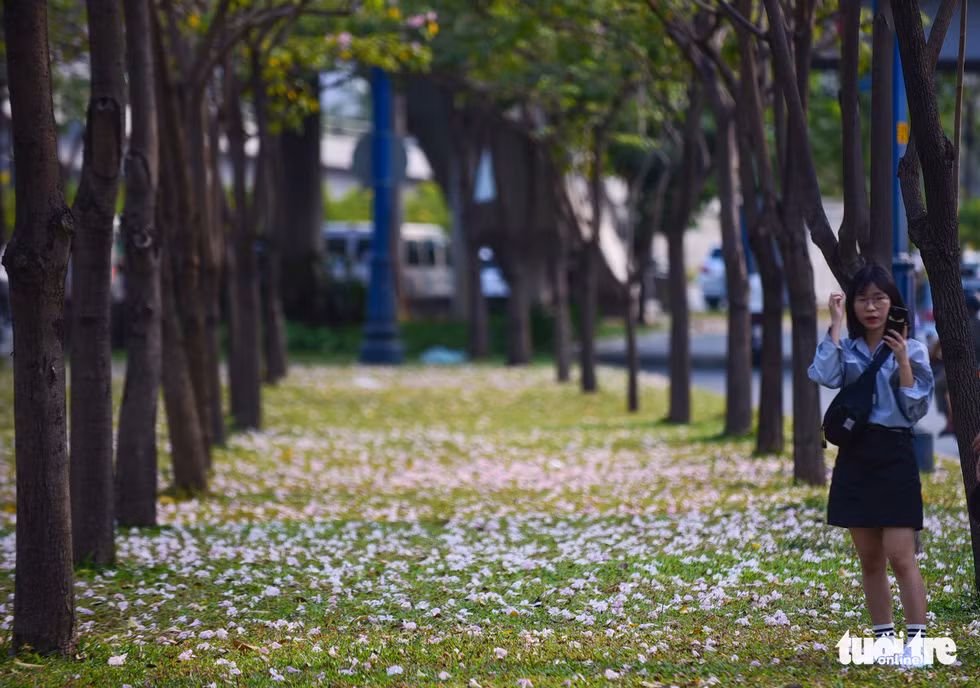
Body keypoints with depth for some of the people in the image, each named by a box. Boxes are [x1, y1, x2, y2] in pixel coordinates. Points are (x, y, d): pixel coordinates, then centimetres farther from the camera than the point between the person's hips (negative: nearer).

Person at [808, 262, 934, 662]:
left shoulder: (911, 349, -1)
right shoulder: (846, 349, 7)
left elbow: (917, 409, -5)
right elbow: (825, 376, -15)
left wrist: (903, 362, -15)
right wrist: (836, 324, -11)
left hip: (895, 455, -4)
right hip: (854, 457, 4)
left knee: (900, 556, -11)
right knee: (870, 560, 8)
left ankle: (917, 639, -8)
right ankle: (884, 639, 15)